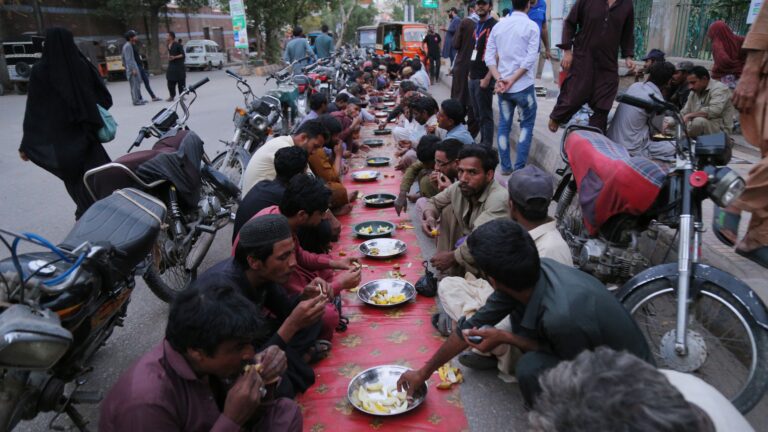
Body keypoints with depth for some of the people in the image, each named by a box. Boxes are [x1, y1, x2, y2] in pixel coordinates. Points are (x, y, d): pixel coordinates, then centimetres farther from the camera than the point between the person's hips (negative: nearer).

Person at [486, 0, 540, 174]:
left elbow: (489, 57, 2)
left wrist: (499, 79, -6)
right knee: (526, 125, 8)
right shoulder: (531, 26, -5)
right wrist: (512, 80, -13)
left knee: (504, 125, 11)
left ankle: (505, 167, 14)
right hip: (524, 86, -4)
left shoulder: (498, 26, 8)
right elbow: (530, 58, -14)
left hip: (502, 85, 4)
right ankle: (519, 169, 4)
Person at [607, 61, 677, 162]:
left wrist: (661, 126, 27)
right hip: (630, 150, -7)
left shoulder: (634, 86, 5)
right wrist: (662, 127, 27)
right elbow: (656, 130, 3)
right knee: (676, 147, 3)